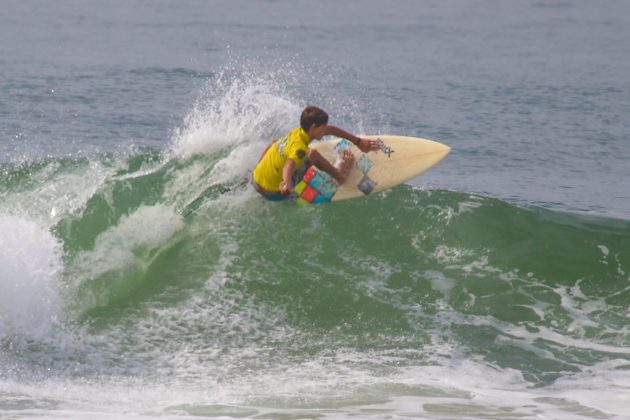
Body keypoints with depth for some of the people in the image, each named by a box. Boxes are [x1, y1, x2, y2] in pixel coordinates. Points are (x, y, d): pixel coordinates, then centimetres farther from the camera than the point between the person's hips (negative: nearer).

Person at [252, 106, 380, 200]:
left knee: (275, 142, 34)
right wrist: (287, 183, -70)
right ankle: (340, 174, 5)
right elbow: (289, 167, -49)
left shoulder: (298, 132, -3)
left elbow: (331, 130, 6)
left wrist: (358, 142, 7)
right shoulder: (299, 148, -28)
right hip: (271, 192, -8)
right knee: (312, 154, -16)